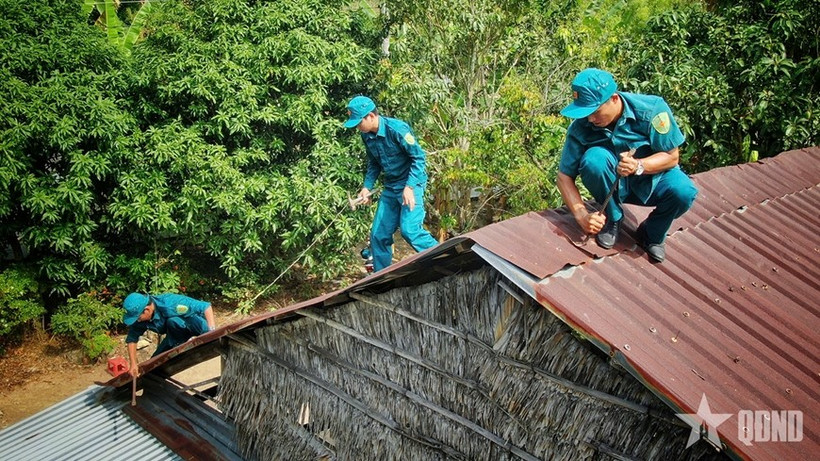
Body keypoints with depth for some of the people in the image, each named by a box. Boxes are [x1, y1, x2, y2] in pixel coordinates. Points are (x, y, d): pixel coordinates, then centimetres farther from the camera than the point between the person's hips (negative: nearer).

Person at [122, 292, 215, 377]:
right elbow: (132, 338, -5)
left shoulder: (170, 303, -36)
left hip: (196, 324, -6)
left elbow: (206, 306, -35)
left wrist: (212, 331, -43)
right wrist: (133, 364, -10)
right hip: (178, 332, 7)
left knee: (172, 321, -35)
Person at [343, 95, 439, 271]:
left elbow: (419, 157, -19)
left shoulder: (396, 129, -22)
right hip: (390, 187, 8)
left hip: (411, 184, -7)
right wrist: (367, 187, 5)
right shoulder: (367, 135, 0)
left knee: (410, 229, -23)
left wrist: (409, 187, -25)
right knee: (378, 234, 6)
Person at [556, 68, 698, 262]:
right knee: (594, 157, -32)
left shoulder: (651, 109, -23)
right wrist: (582, 214, -28)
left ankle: (652, 234, 2)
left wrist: (638, 166, -35)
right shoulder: (580, 127, -20)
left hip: (651, 177, 0)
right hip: (613, 185, 0)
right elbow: (564, 176, -14)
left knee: (683, 191, -32)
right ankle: (612, 219, -6)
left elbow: (672, 157, -16)